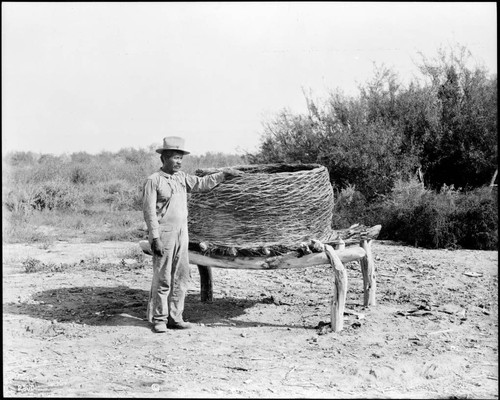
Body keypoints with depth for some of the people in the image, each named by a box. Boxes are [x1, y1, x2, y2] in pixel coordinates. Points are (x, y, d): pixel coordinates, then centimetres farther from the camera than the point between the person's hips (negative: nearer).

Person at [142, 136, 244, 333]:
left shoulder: (181, 177, 11)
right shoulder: (154, 180, -9)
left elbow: (202, 184, 17)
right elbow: (149, 211, -12)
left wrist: (223, 175, 6)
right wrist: (155, 238, -16)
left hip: (182, 233, 7)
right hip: (163, 234, -7)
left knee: (181, 277, 8)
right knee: (162, 279, -1)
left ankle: (174, 317, 17)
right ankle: (159, 319, 10)